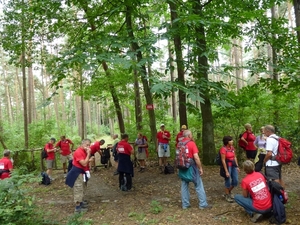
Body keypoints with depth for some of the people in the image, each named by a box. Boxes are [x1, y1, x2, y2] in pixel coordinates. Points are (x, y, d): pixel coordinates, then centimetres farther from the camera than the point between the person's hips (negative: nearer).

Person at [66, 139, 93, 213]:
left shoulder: (84, 151, 7)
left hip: (82, 172, 10)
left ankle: (81, 201, 38)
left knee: (83, 188, 22)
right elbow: (84, 164, -29)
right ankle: (78, 207, 1)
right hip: (77, 173, -10)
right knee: (78, 189, -5)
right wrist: (88, 154, -27)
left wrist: (89, 160, -2)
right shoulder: (78, 152, -24)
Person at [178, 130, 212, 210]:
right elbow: (196, 157, -18)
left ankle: (185, 204, 16)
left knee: (184, 185, 12)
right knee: (199, 185, 6)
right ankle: (203, 204, 11)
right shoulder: (192, 143, -13)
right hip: (191, 167, -5)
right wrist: (200, 168, -11)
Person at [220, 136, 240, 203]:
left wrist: (237, 166, 13)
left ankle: (229, 191, 36)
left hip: (233, 166, 7)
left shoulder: (232, 147, 5)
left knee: (235, 181, 11)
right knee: (228, 182, 4)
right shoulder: (223, 149, -18)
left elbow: (235, 157, 15)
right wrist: (226, 171, -17)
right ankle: (227, 195, 24)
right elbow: (223, 160, -17)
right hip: (227, 166, -7)